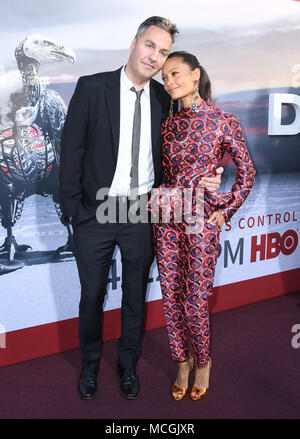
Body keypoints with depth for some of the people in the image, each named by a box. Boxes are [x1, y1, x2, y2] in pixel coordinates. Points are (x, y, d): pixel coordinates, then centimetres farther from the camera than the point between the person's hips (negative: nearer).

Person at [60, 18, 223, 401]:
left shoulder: (164, 99, 2)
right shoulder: (92, 87, -7)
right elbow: (71, 150, -6)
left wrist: (202, 179, -7)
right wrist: (73, 208, -8)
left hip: (142, 215, 3)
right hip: (96, 212, -2)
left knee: (135, 293, 16)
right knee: (92, 295, 13)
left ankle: (128, 364, 39)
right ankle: (90, 364, 39)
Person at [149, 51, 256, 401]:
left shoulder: (223, 121, -3)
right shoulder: (167, 124, 8)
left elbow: (247, 171, 2)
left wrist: (225, 212, -1)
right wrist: (156, 204, 7)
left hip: (201, 221, -4)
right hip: (166, 218, 4)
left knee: (195, 300, 2)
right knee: (171, 296, 8)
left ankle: (202, 363, 29)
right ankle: (182, 362, 29)